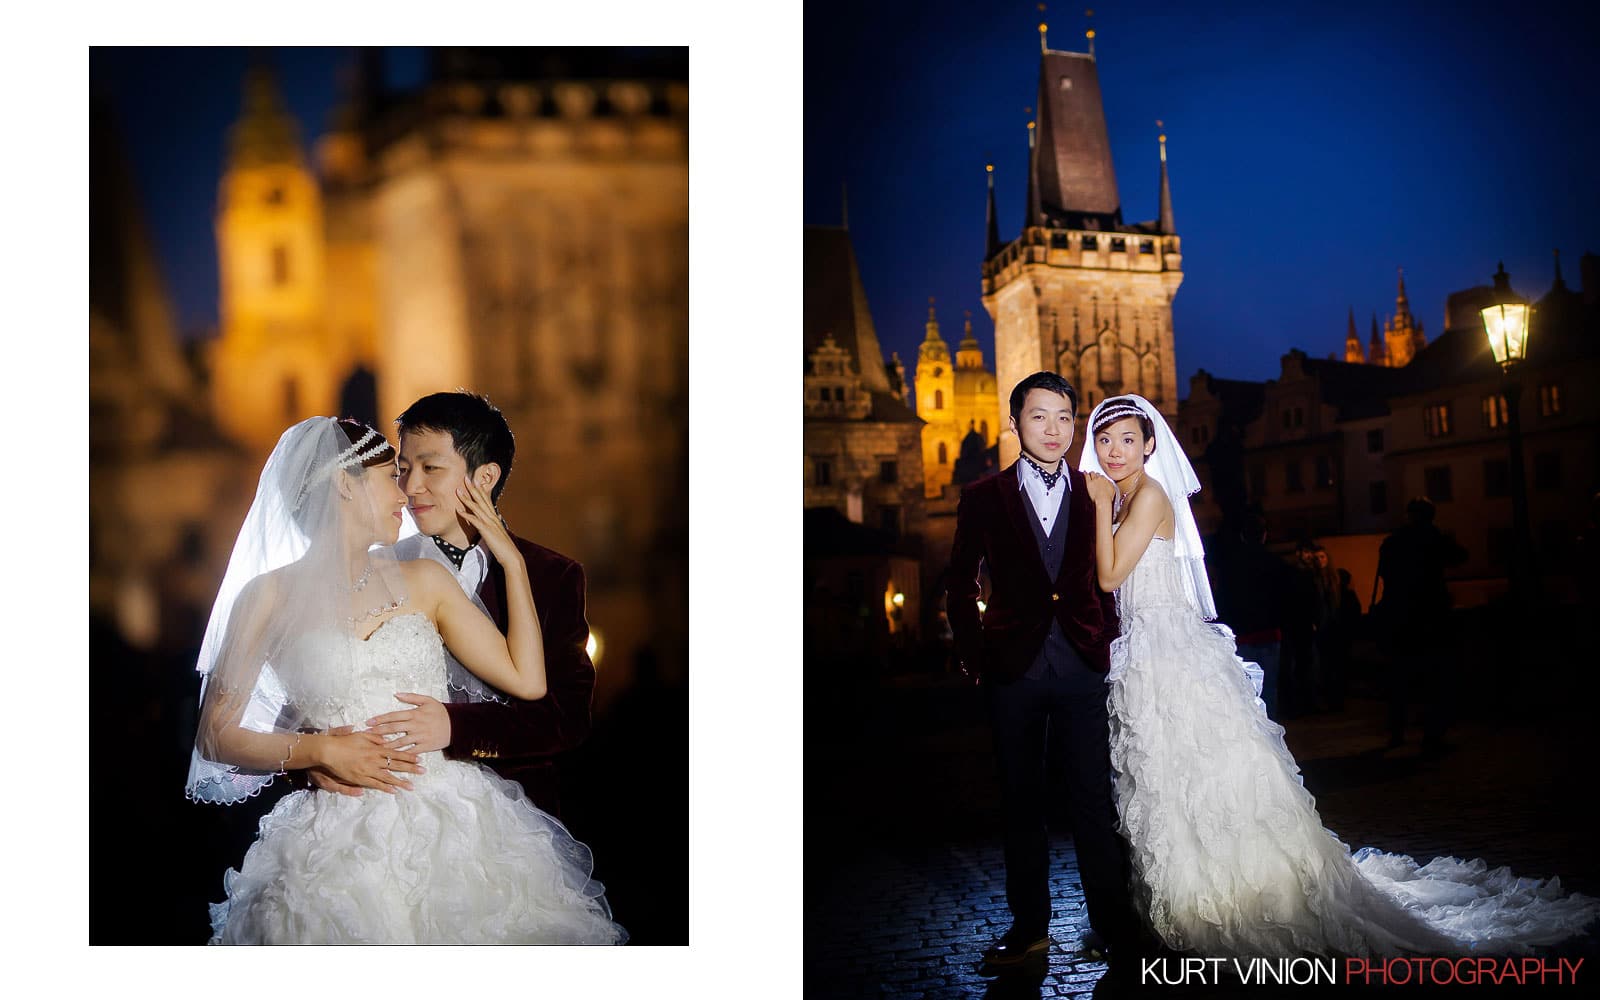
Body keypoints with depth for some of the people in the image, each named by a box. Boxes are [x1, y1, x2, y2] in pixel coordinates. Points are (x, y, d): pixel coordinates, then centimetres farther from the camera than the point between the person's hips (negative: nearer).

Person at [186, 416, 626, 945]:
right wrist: (318, 750, -9)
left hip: (451, 818, 3)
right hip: (341, 837, -2)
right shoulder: (271, 597, 4)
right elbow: (215, 735, 4)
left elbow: (527, 680, 5)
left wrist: (512, 562, 9)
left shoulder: (424, 581, 13)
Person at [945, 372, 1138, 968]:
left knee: (1094, 797, 3)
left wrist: (1112, 644, 0)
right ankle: (1028, 925, 17)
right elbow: (962, 587, 8)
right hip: (1014, 668, 0)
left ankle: (1110, 919, 13)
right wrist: (975, 657, 3)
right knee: (1021, 801, 8)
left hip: (1084, 666, 0)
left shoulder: (1096, 494, 8)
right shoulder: (984, 498, 5)